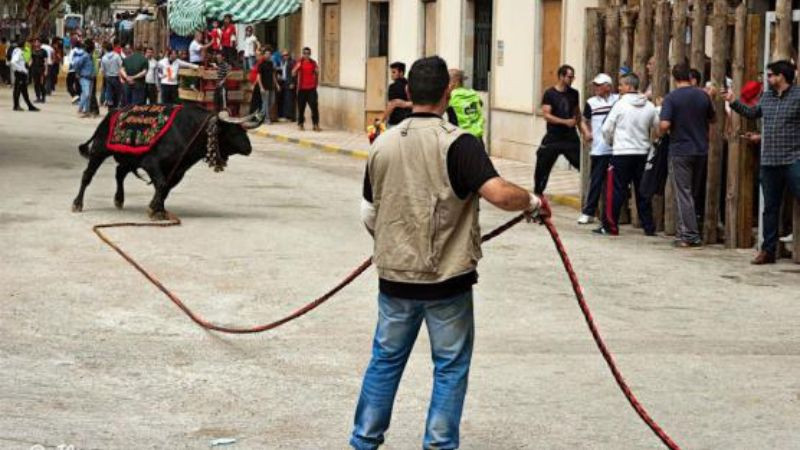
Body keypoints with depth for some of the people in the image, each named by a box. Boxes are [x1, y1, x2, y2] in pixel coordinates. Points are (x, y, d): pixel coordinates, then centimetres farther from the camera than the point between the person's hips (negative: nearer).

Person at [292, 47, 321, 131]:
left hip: (311, 88, 1)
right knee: (301, 107, 2)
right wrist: (297, 67, -20)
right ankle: (300, 124, 12)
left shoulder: (313, 63, 7)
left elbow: (317, 74, 18)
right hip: (302, 88, -1)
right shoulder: (299, 62, 3)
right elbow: (293, 74, -3)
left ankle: (316, 125, -7)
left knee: (314, 106, -7)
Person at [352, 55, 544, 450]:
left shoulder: (382, 144, 1)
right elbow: (499, 194, -26)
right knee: (450, 366, 8)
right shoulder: (458, 144, -14)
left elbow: (368, 216, 10)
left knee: (386, 359, 16)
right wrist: (532, 202, -5)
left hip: (395, 276, 4)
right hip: (447, 278, -4)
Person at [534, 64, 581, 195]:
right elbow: (546, 115, -13)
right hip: (553, 138, -3)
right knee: (542, 166, 1)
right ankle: (537, 192, 16)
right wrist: (565, 121, -19)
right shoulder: (550, 94, -6)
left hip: (570, 137, 3)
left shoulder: (574, 94, 7)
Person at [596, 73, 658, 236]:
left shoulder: (620, 104, -8)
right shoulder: (649, 107, 3)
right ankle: (649, 227, 12)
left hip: (622, 152, -4)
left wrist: (611, 141, 14)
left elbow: (607, 129, -4)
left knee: (617, 190, -1)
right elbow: (657, 127, 8)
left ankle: (610, 225, 0)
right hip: (643, 153, 4)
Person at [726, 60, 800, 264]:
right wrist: (733, 102, 28)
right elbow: (752, 112, 31)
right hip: (769, 162, 6)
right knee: (770, 208, 12)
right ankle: (768, 250, 19)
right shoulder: (766, 97, 13)